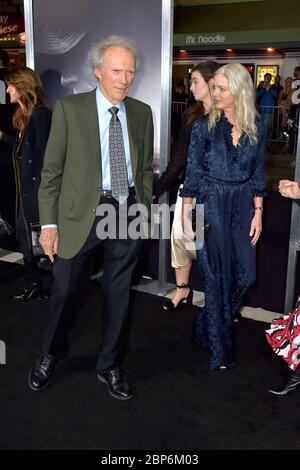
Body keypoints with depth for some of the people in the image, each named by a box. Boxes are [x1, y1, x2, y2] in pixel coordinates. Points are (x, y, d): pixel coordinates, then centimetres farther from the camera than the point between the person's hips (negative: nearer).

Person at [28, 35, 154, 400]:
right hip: (82, 213, -2)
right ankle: (51, 356, 38)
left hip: (129, 213, 3)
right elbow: (51, 171, -5)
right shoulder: (69, 108, -5)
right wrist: (49, 223, -8)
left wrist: (145, 209, 7)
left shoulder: (142, 113, 5)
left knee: (118, 294, 13)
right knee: (64, 291, 10)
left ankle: (109, 366, 33)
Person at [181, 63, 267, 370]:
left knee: (245, 273, 6)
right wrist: (186, 214, -5)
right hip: (211, 205, -3)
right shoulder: (204, 126, -5)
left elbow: (257, 173, 8)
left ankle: (207, 327, 32)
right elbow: (192, 173, -3)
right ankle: (220, 349, 20)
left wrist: (258, 212, 4)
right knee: (217, 275, 3)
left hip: (242, 206, 4)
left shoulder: (256, 127, 3)